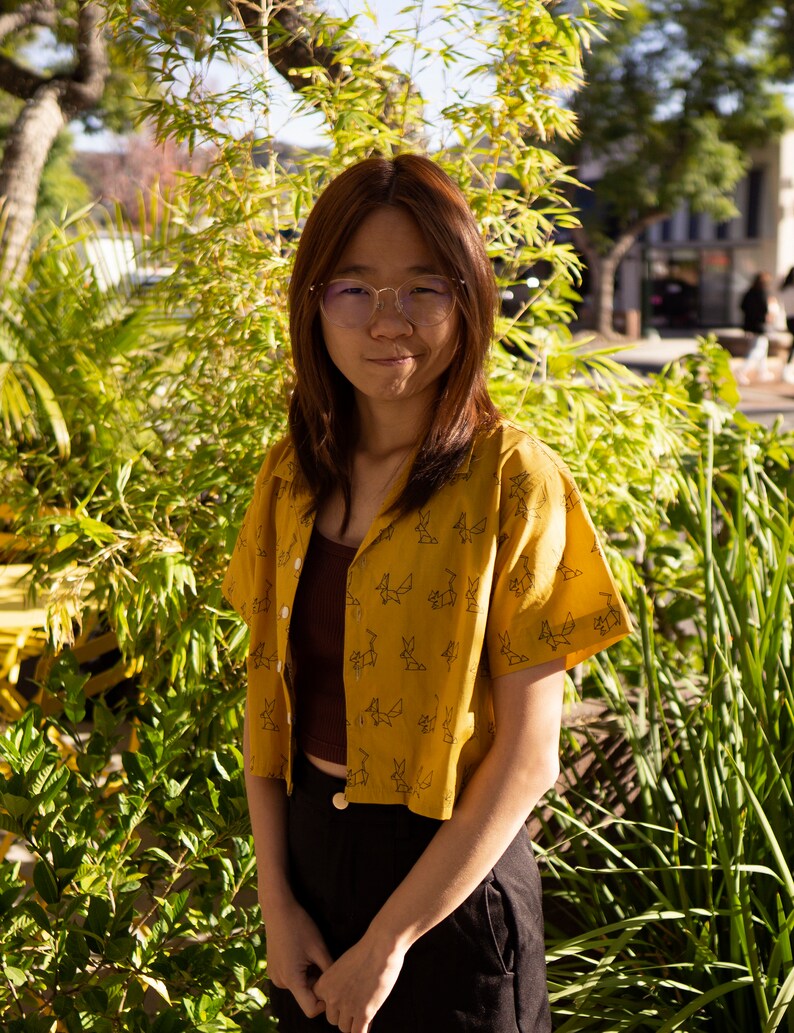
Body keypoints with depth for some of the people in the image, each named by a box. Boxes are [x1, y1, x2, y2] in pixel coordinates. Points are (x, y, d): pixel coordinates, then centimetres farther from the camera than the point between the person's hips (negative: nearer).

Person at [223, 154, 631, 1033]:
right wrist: (276, 897, -4)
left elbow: (527, 754, -16)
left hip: (451, 866, -4)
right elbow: (271, 688, 3)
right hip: (308, 841, 5)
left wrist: (387, 942, -14)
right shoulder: (294, 473, -1)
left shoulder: (512, 480, -16)